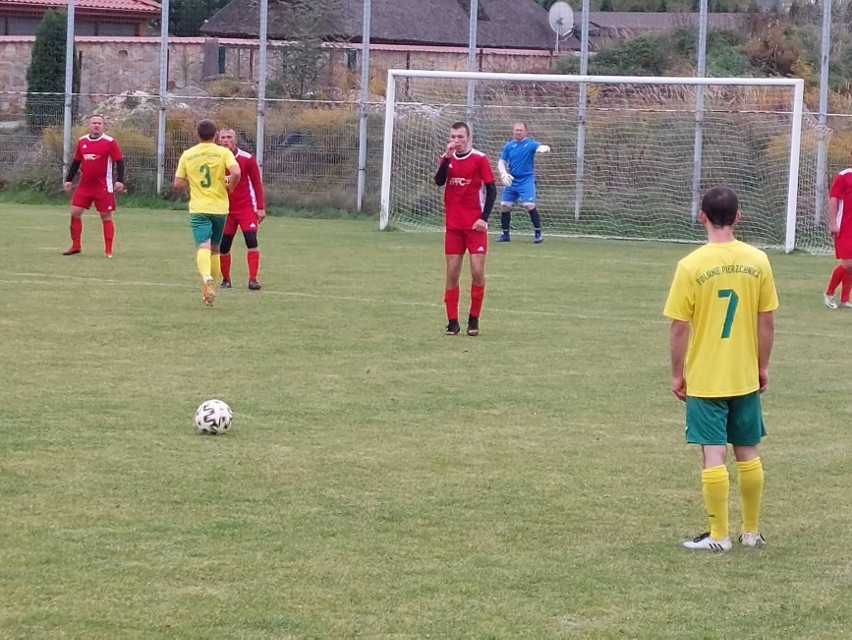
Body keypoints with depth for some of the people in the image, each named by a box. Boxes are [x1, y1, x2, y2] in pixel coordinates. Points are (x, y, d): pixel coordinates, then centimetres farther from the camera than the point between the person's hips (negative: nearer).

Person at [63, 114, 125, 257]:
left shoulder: (110, 142, -7)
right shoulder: (82, 142, 7)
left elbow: (120, 162, -7)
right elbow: (76, 162, 17)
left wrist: (120, 181, -17)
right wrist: (69, 180, 13)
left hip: (103, 187, -5)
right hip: (84, 185, 5)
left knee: (106, 216, 0)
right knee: (75, 212, 1)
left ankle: (108, 250, 5)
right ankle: (76, 246, 13)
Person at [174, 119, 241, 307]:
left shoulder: (187, 155, 3)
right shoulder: (223, 153, -2)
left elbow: (178, 183, 4)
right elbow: (236, 173, -19)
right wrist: (229, 187, 0)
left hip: (198, 208, -1)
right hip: (220, 207, 1)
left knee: (203, 247, -12)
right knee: (215, 248, 17)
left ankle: (206, 278, -39)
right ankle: (210, 285, 23)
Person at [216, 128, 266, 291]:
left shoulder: (247, 159, -5)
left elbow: (257, 184, -2)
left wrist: (260, 208, -5)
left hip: (246, 208, -3)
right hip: (225, 209, 3)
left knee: (251, 241, -16)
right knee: (223, 246, 2)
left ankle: (253, 279, -15)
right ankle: (226, 280, 18)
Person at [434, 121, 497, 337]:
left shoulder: (480, 159, -4)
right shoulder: (446, 158, 6)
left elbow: (491, 190, -4)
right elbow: (439, 181, -11)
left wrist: (484, 218, -12)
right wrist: (447, 157, -22)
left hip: (475, 225, -3)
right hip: (453, 225, 3)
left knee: (477, 271, -7)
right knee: (452, 273, 2)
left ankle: (474, 320, 5)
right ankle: (452, 321, 7)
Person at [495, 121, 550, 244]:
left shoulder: (530, 143, -5)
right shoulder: (508, 146, 6)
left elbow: (543, 147, -21)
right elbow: (501, 162, 7)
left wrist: (543, 148, -46)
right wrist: (504, 174, -12)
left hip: (526, 180, -4)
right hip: (512, 181, 4)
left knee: (529, 205, -17)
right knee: (504, 206, 3)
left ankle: (538, 233, -7)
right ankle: (505, 234, 18)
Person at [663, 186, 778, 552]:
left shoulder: (691, 266, -12)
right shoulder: (757, 261, -4)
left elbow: (679, 327, -10)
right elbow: (767, 321, 1)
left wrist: (677, 374, 2)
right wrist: (762, 366, 13)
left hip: (704, 380, -3)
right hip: (746, 377, 3)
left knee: (714, 455, 0)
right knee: (748, 454, 13)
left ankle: (718, 535, 4)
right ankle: (752, 531, 22)